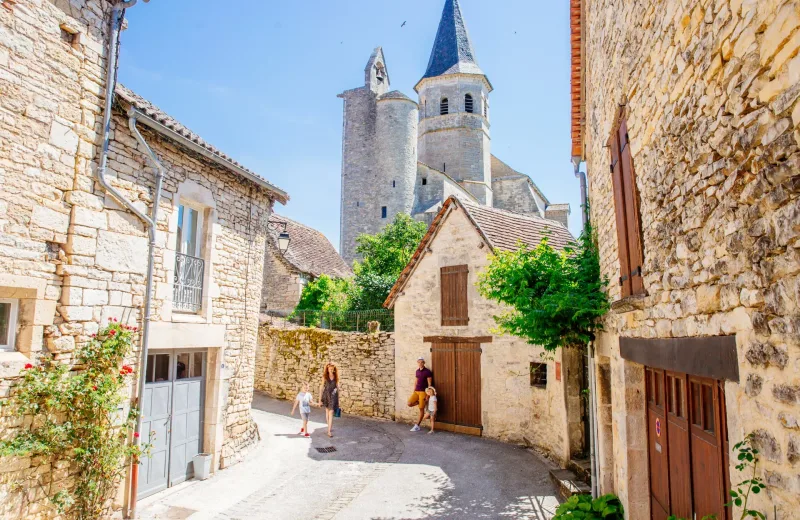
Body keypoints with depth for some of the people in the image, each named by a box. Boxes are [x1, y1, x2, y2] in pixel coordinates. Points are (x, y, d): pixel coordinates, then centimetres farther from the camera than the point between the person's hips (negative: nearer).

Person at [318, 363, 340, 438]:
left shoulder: (336, 377, -2)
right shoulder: (325, 377, -5)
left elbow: (337, 387, 8)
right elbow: (321, 388, -3)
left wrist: (338, 398, 10)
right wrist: (320, 399, -5)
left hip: (333, 396, -1)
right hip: (326, 395, 1)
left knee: (331, 413, -8)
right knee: (327, 412, 14)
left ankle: (329, 431, -9)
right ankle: (330, 427, 33)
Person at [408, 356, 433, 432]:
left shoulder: (427, 372, -8)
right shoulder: (417, 371, 12)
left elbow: (430, 384, -9)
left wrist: (427, 395, -13)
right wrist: (414, 391, 14)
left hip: (423, 392, -6)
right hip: (416, 391, 6)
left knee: (421, 409, -3)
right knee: (409, 403, -12)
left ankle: (417, 426, 3)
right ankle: (420, 403, 14)